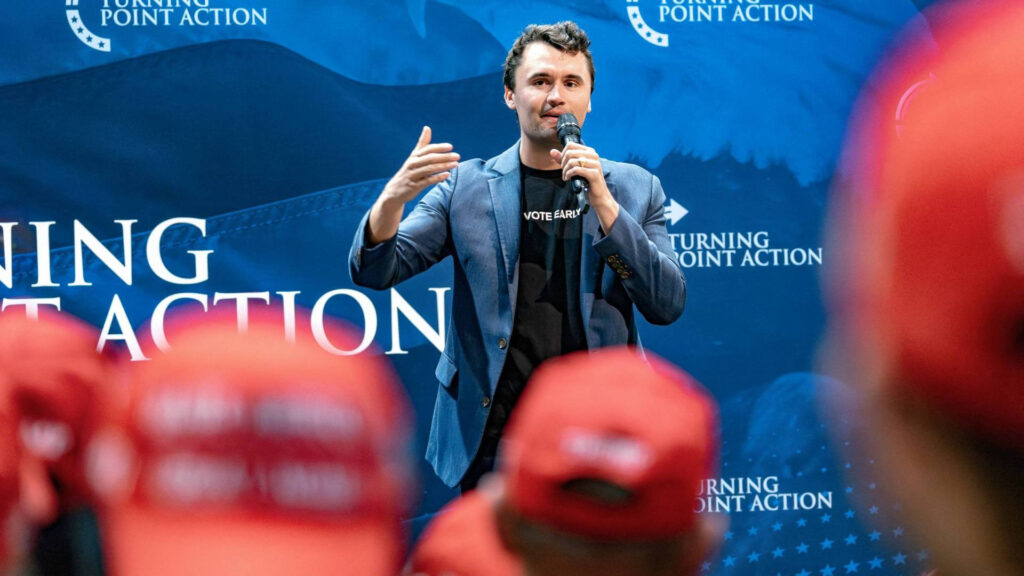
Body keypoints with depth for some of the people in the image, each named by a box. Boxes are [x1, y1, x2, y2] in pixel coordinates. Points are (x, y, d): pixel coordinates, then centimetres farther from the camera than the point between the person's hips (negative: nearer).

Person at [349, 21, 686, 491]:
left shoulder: (635, 188, 3)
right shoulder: (465, 186, 2)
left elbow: (667, 306, -4)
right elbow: (375, 272, -3)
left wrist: (604, 203, -16)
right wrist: (392, 197, -24)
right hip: (494, 440, 0)